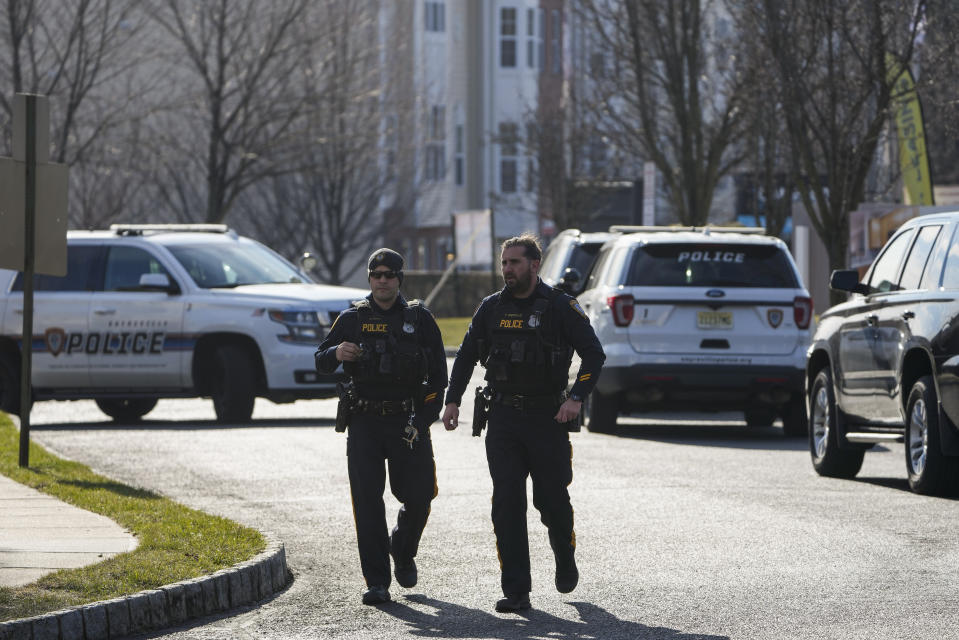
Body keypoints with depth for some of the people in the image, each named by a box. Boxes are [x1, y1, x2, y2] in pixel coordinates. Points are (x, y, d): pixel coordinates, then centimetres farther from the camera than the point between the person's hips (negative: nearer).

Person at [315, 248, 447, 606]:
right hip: (365, 424, 0)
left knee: (418, 496, -1)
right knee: (367, 502, -7)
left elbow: (438, 374, 8)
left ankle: (403, 550, 30)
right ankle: (376, 582, -5)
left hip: (408, 422, 0)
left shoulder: (420, 319, 6)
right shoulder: (352, 319, 8)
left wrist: (424, 419, -4)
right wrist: (336, 353, -19)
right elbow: (321, 364, 5)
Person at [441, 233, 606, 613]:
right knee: (507, 504, -5)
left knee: (552, 499, 3)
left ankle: (565, 559, 35)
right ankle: (516, 591, -5)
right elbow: (467, 355, 17)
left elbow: (594, 354, -5)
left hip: (548, 417, -3)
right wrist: (453, 400, 8)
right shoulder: (492, 308, 8)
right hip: (503, 418, 3)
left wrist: (576, 398, -16)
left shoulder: (560, 306, -4)